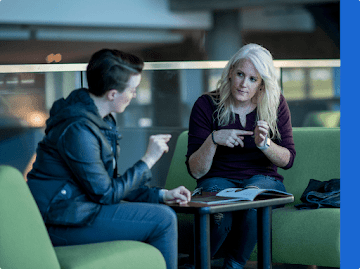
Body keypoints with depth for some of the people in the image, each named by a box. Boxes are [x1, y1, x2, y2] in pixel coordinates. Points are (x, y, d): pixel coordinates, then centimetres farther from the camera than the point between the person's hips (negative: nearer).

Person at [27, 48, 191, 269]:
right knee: (163, 220, -15)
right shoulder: (79, 129, -22)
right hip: (62, 223, -11)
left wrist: (161, 195, 7)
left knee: (162, 211, 15)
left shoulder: (101, 119, 11)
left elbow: (113, 183, 16)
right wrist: (148, 159, -12)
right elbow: (105, 193, -19)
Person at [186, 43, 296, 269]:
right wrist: (213, 139, -23)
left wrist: (264, 143, -18)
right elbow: (195, 171, -6)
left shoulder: (275, 104, 1)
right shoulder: (207, 105, -5)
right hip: (219, 180, -1)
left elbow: (288, 160, 2)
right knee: (219, 216, -37)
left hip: (263, 180, 1)